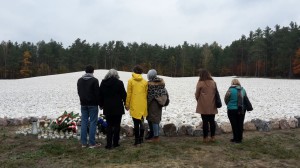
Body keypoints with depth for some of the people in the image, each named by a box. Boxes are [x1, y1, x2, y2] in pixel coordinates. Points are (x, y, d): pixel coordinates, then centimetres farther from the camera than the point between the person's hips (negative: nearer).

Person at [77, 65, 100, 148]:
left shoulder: (80, 80, 9)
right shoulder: (94, 80, -12)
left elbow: (79, 92, 14)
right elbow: (97, 93, -12)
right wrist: (99, 103, -2)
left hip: (83, 104, 6)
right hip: (93, 104, -6)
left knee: (84, 122, 9)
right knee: (93, 122, -1)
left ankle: (84, 142, 13)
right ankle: (92, 143, 1)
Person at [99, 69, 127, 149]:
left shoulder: (103, 83, 4)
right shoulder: (119, 83, -7)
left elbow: (100, 95, 10)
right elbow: (124, 94, -3)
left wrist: (101, 105, 21)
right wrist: (125, 103, 9)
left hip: (107, 108, 3)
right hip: (118, 107, -3)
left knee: (109, 126, 8)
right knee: (117, 125, 6)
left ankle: (109, 144, 6)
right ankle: (115, 143, 12)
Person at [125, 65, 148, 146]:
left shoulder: (130, 81, -4)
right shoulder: (145, 81, 3)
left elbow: (129, 94, -4)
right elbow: (146, 93, 4)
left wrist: (127, 104, 4)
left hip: (134, 105, -3)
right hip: (143, 105, 3)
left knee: (136, 123, 2)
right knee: (141, 122, 16)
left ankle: (137, 141, 5)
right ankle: (141, 139, 25)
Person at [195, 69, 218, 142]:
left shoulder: (200, 83, -11)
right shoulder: (213, 83, 3)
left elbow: (197, 95, -4)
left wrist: (198, 100, 15)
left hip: (203, 106, -4)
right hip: (212, 106, 4)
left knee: (205, 121, 3)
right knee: (212, 121, 13)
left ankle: (205, 137, 8)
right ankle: (213, 137, 18)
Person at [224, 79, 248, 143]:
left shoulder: (230, 90, -15)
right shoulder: (243, 90, 0)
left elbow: (226, 99, -6)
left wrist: (229, 105, 14)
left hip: (232, 110, -4)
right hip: (242, 110, 5)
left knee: (234, 124, 5)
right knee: (240, 124, 13)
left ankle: (236, 138, 12)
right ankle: (240, 138, 22)